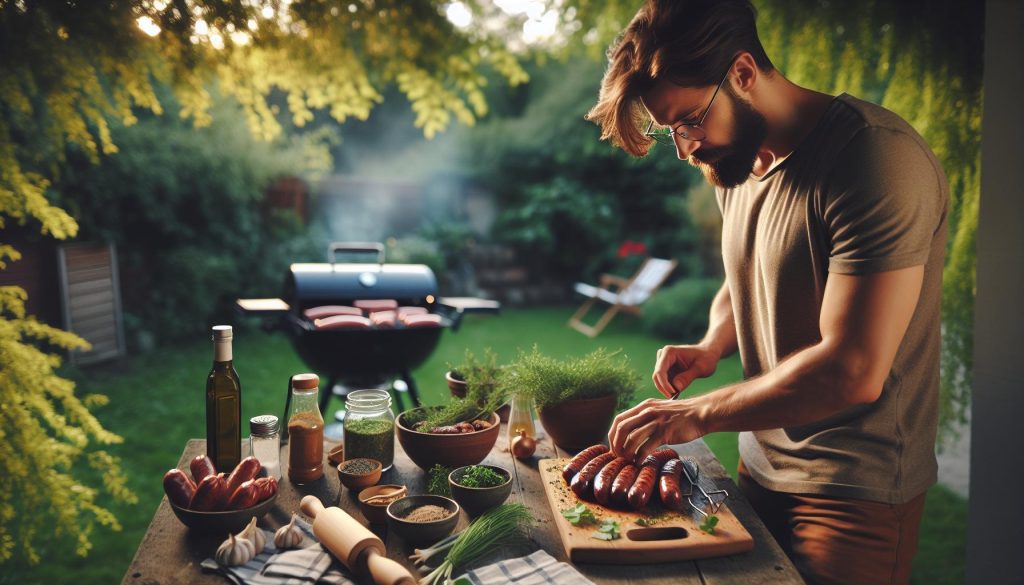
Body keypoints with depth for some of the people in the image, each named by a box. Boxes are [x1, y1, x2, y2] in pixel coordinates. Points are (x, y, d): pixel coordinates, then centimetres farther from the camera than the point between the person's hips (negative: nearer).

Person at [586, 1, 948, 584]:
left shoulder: (879, 158, -23)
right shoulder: (739, 162, 3)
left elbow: (852, 371, -28)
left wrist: (700, 414, -21)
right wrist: (712, 346, -3)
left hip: (855, 487, -7)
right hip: (760, 465, 7)